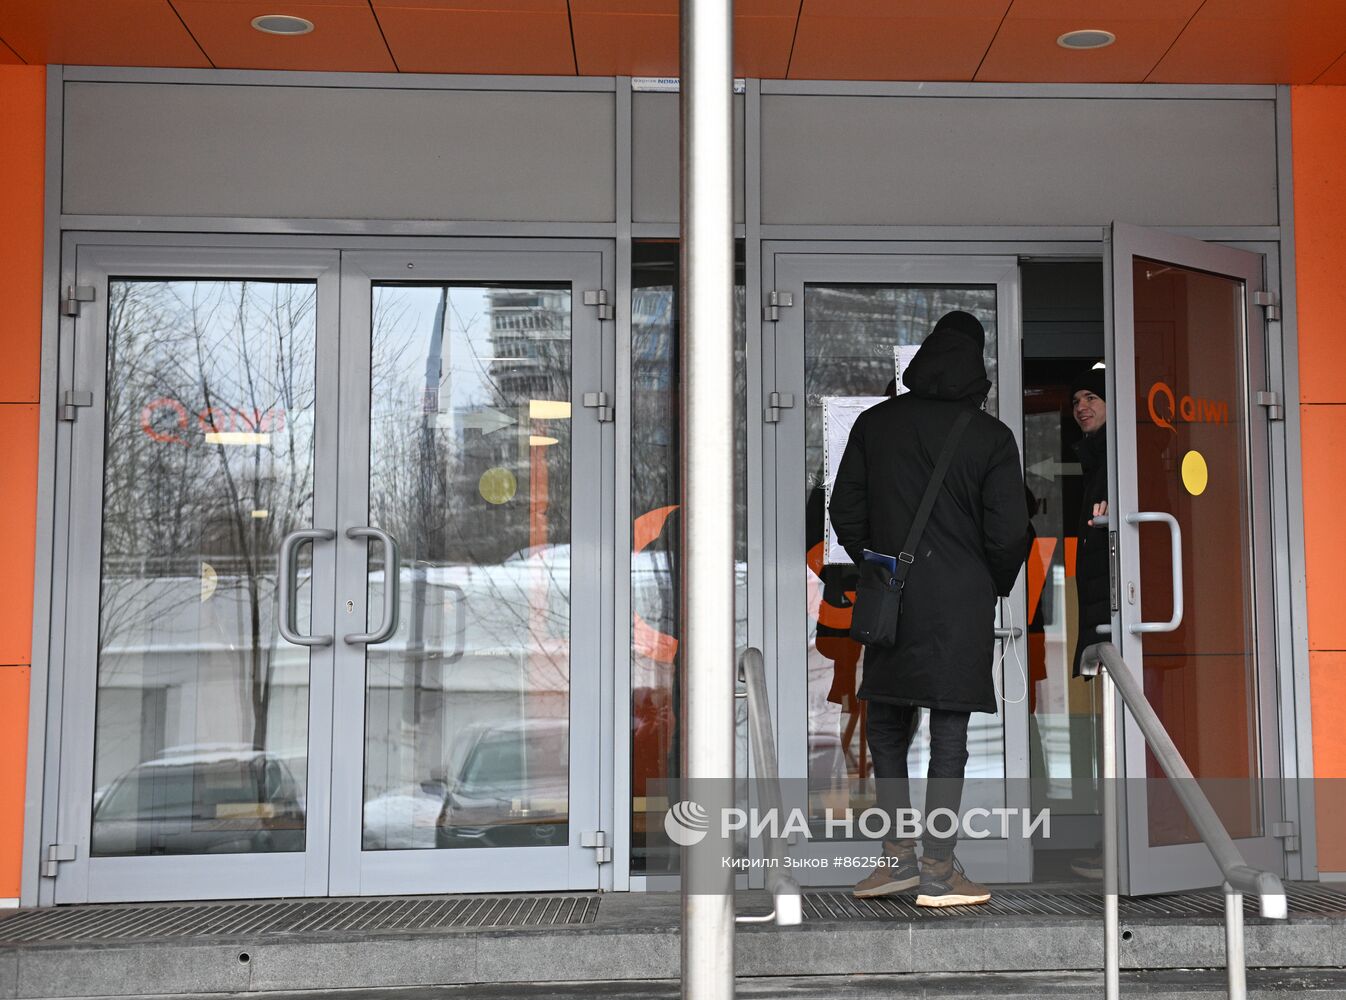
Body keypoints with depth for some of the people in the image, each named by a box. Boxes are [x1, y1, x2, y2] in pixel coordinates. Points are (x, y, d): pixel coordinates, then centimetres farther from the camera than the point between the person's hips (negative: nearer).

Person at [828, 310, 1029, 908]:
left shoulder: (874, 424, 3)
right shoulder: (991, 437, -5)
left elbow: (845, 513, 5)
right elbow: (1009, 533, -6)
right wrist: (993, 586, 12)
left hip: (890, 599, 2)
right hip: (962, 603, -2)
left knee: (886, 725, 14)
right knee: (949, 734, 1)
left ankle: (900, 854, 11)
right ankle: (938, 872, 4)